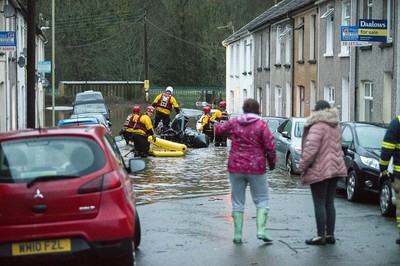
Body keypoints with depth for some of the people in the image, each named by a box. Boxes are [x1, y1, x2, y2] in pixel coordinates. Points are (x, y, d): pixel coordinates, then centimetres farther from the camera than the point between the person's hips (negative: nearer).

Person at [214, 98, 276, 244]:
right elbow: (270, 146, -10)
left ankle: (237, 234, 7)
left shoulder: (233, 123, 2)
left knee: (237, 202, 10)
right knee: (262, 199, 8)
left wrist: (230, 134, 40)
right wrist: (272, 162, 5)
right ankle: (261, 230, -6)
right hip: (256, 168, -3)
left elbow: (218, 129, 19)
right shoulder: (261, 125, -7)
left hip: (236, 167, 3)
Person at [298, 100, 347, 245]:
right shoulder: (336, 127, 12)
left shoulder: (317, 127, -17)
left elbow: (310, 150, -22)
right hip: (335, 169, 9)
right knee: (329, 203, 13)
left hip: (319, 171, -8)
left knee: (319, 204, -3)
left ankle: (321, 236, -1)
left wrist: (302, 166, -12)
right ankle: (330, 235, 16)